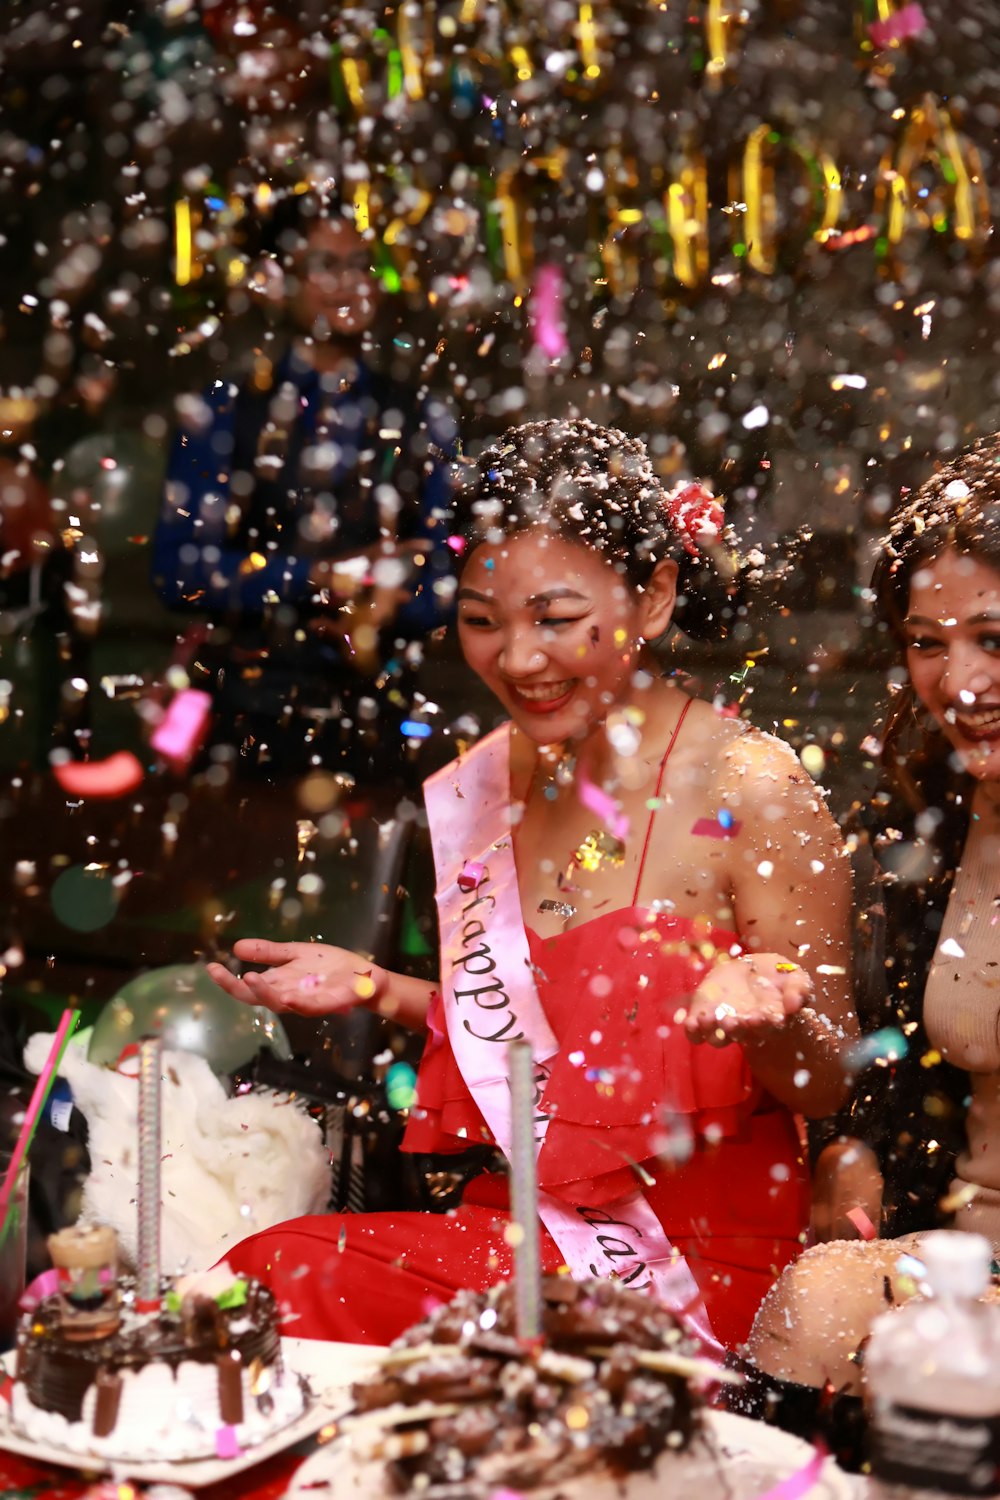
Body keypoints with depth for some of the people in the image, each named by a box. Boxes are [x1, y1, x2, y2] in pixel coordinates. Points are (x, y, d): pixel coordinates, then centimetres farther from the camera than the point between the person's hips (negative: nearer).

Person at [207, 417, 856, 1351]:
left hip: (689, 1257, -5)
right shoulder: (484, 782, 6)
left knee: (304, 1278, -23)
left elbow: (826, 1088, -8)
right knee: (270, 1271, -20)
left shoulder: (750, 793, -12)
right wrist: (376, 990, 5)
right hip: (507, 1209, 6)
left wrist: (759, 1016, -28)